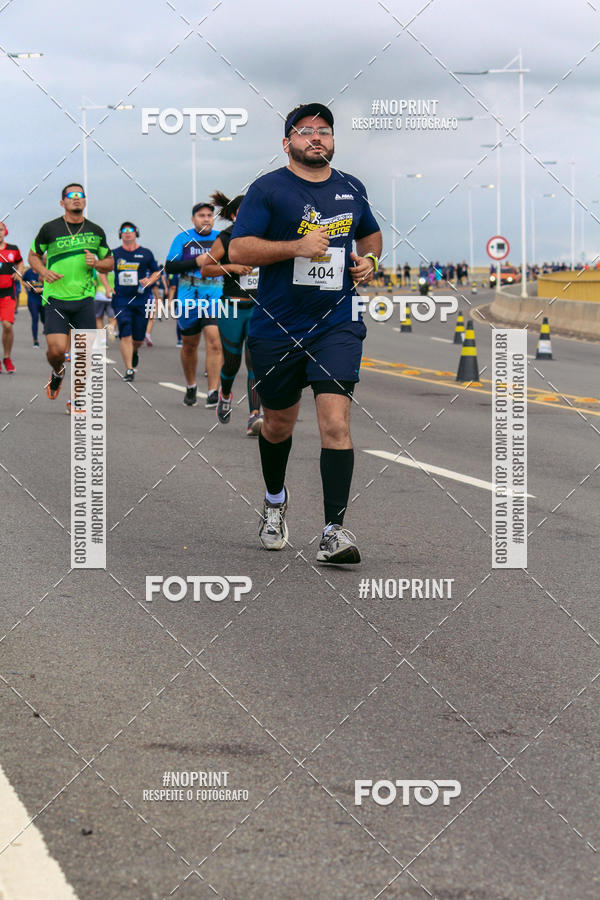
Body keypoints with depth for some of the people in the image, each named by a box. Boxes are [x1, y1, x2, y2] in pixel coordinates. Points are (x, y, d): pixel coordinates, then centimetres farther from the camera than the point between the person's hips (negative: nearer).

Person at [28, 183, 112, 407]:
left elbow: (109, 263, 16)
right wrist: (44, 272, -9)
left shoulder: (96, 231, 6)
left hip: (84, 299, 2)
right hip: (55, 298, -2)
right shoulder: (50, 229, -1)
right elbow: (33, 255, 12)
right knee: (56, 350, -15)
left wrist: (96, 263, -7)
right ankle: (57, 372, 21)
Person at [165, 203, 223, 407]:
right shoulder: (183, 239, 5)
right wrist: (196, 262, -12)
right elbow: (170, 267, -1)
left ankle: (213, 391, -19)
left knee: (214, 341, -17)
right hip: (188, 298, 1)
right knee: (189, 345, 11)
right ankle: (190, 386, 32)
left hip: (214, 298, 0)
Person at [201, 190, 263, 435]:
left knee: (256, 360, -13)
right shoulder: (225, 239, -3)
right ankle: (225, 394, 42)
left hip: (259, 309, 1)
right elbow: (205, 269, -2)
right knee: (232, 362, 8)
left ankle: (255, 416, -19)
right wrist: (231, 267, -15)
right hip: (233, 307, -1)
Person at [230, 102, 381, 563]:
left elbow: (371, 234, 29)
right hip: (277, 329, -1)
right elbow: (238, 250, -12)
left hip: (337, 325, 1)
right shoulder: (268, 189, -4)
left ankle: (334, 531, -17)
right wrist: (297, 247, -21)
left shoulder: (352, 189, 10)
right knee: (279, 423, 15)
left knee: (336, 421, -15)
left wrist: (369, 259, 7)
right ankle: (275, 500, 44)